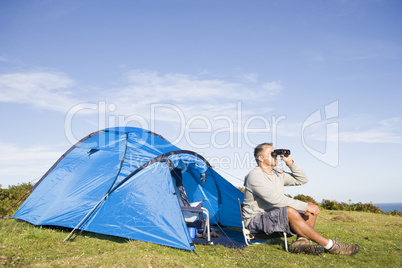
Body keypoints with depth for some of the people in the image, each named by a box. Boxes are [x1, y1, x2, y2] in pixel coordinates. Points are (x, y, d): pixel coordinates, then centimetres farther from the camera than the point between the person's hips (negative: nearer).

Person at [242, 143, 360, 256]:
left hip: (276, 217, 9)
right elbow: (276, 199, -26)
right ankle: (330, 245, -24)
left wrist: (290, 162, 1)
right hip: (256, 220, -9)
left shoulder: (277, 175, 11)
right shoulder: (255, 176, -17)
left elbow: (302, 179, 14)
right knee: (290, 211, -35)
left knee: (312, 208, -1)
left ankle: (301, 241, -22)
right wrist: (305, 206, -23)